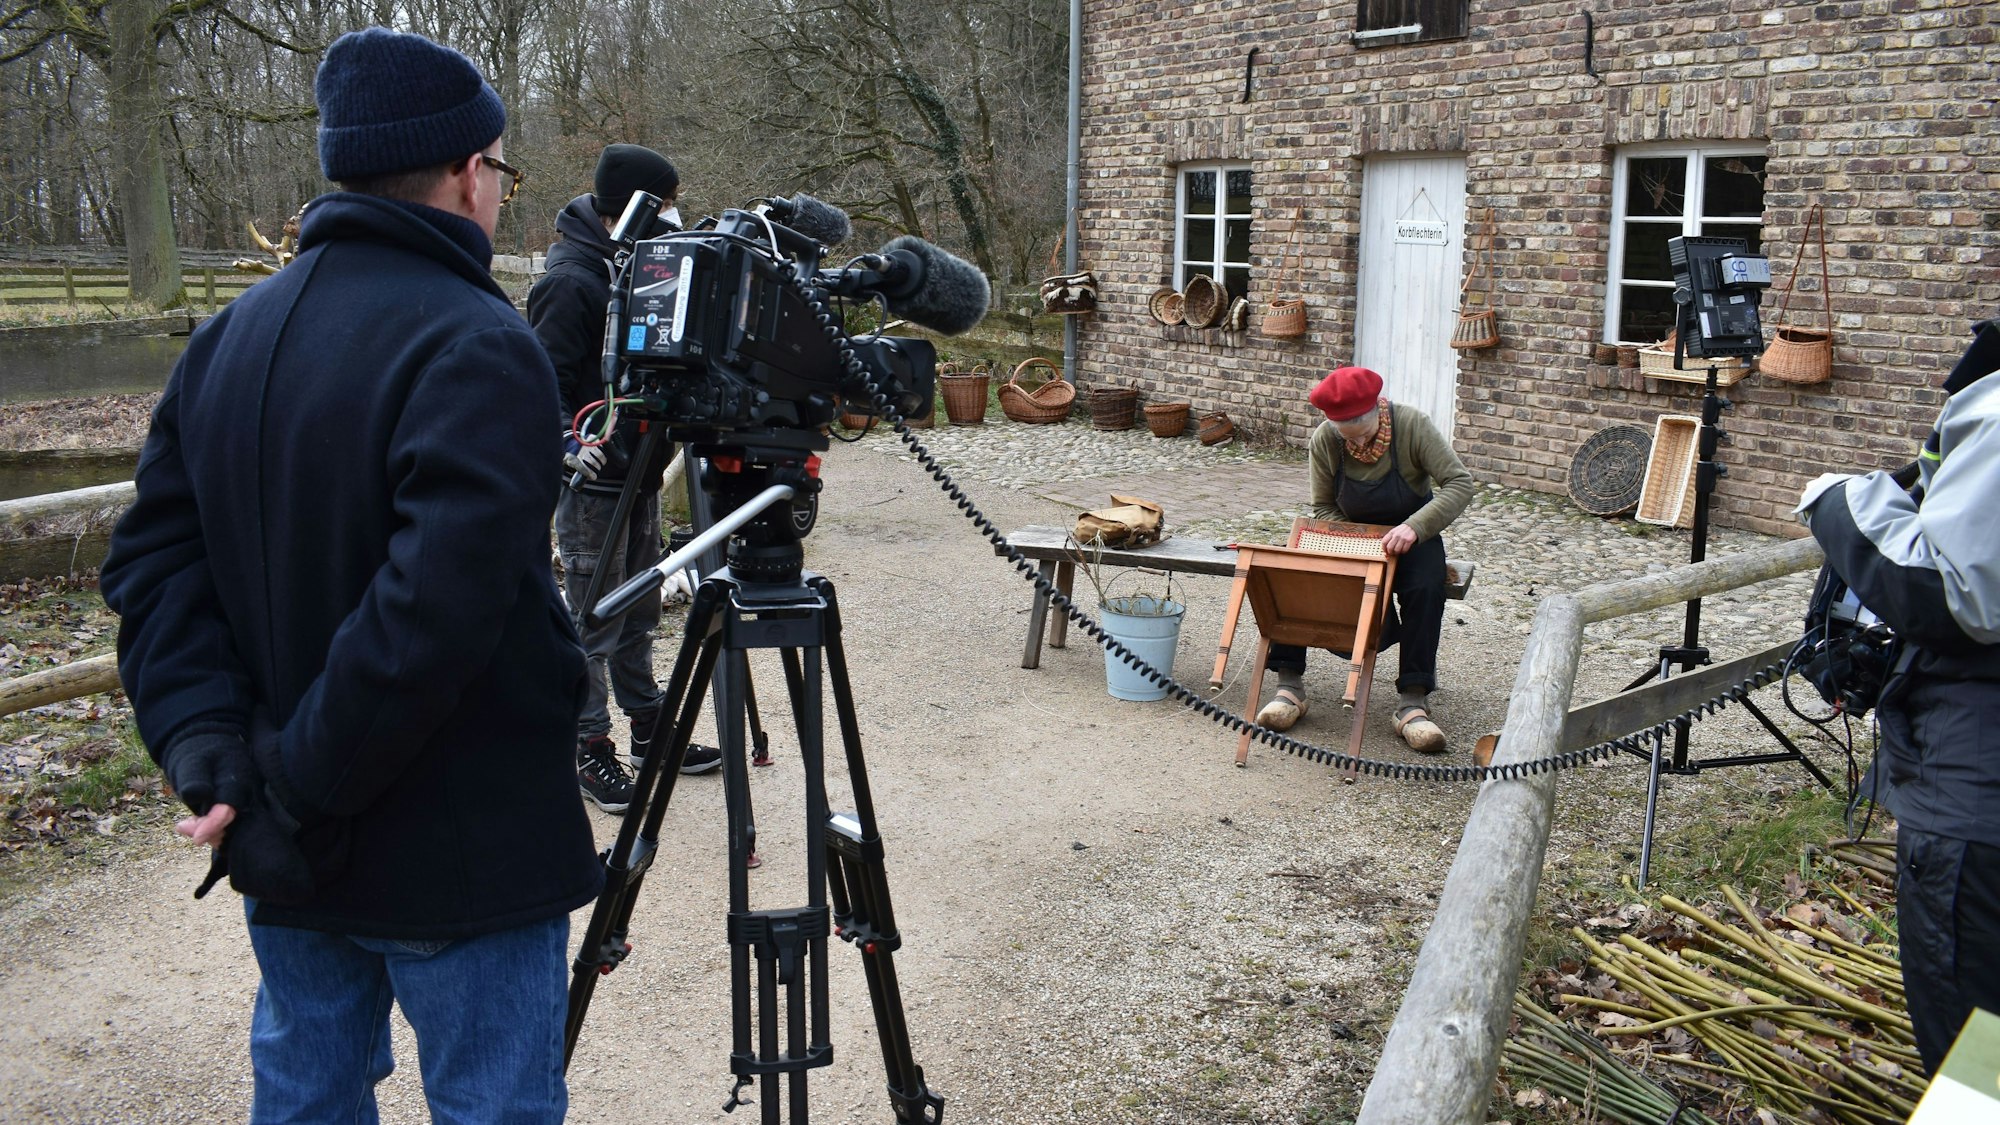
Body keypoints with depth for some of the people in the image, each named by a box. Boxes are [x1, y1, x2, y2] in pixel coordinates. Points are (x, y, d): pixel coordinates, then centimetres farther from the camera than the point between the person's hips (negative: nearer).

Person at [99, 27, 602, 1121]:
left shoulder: (226, 337, 6)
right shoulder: (475, 350, -19)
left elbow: (151, 562, 2)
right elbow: (436, 611, -29)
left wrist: (209, 751, -6)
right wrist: (295, 793, -20)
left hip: (287, 863, 8)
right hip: (462, 858, -7)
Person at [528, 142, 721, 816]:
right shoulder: (571, 280, -16)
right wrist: (569, 443, -31)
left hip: (640, 474, 9)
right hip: (593, 480, -9)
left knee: (639, 616, 17)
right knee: (594, 625, 1)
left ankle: (650, 731, 28)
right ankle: (590, 751, 12)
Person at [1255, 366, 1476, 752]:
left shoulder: (1411, 425, -22)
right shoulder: (1324, 441, -15)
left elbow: (1460, 484, -25)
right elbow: (1323, 508, -5)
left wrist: (1414, 527, -39)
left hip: (1410, 535, -2)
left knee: (1425, 587, -33)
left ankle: (1412, 702, -27)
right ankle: (1289, 685, -18)